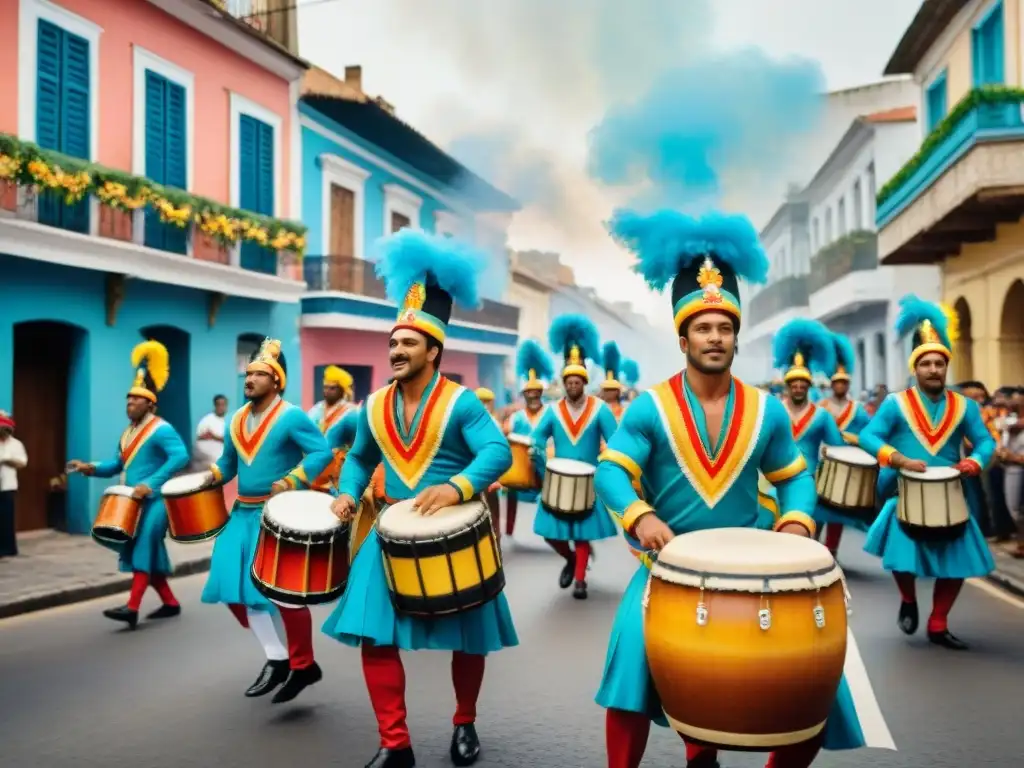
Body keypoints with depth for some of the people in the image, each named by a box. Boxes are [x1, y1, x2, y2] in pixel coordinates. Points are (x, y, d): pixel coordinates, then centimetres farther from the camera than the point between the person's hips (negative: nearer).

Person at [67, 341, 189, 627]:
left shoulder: (161, 429, -13)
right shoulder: (128, 432, 16)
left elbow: (181, 457, -26)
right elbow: (118, 463, 19)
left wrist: (151, 483, -31)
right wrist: (91, 468, 0)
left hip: (155, 500, -9)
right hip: (134, 502, 9)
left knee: (143, 546, -16)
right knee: (147, 550, 11)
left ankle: (132, 607, -19)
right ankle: (170, 603, 21)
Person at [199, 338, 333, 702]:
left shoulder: (291, 416, -11)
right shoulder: (236, 419, 12)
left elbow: (322, 452, -19)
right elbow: (228, 463, 20)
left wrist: (291, 482, -28)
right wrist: (211, 476, 0)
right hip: (243, 513, 8)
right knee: (236, 588, 5)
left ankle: (303, 665, 13)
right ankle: (277, 659, 17)